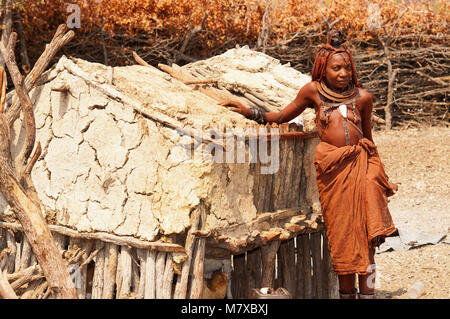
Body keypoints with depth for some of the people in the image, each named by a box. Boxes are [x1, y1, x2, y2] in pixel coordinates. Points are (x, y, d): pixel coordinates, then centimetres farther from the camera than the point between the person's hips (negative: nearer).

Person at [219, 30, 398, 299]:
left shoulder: (362, 97, 9)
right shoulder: (314, 91, 7)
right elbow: (283, 116, 20)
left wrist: (383, 179, 20)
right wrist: (249, 112, 8)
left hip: (360, 165, 0)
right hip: (332, 167, 0)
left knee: (365, 236, -5)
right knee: (342, 235, 3)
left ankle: (367, 292, 2)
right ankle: (347, 292, 13)